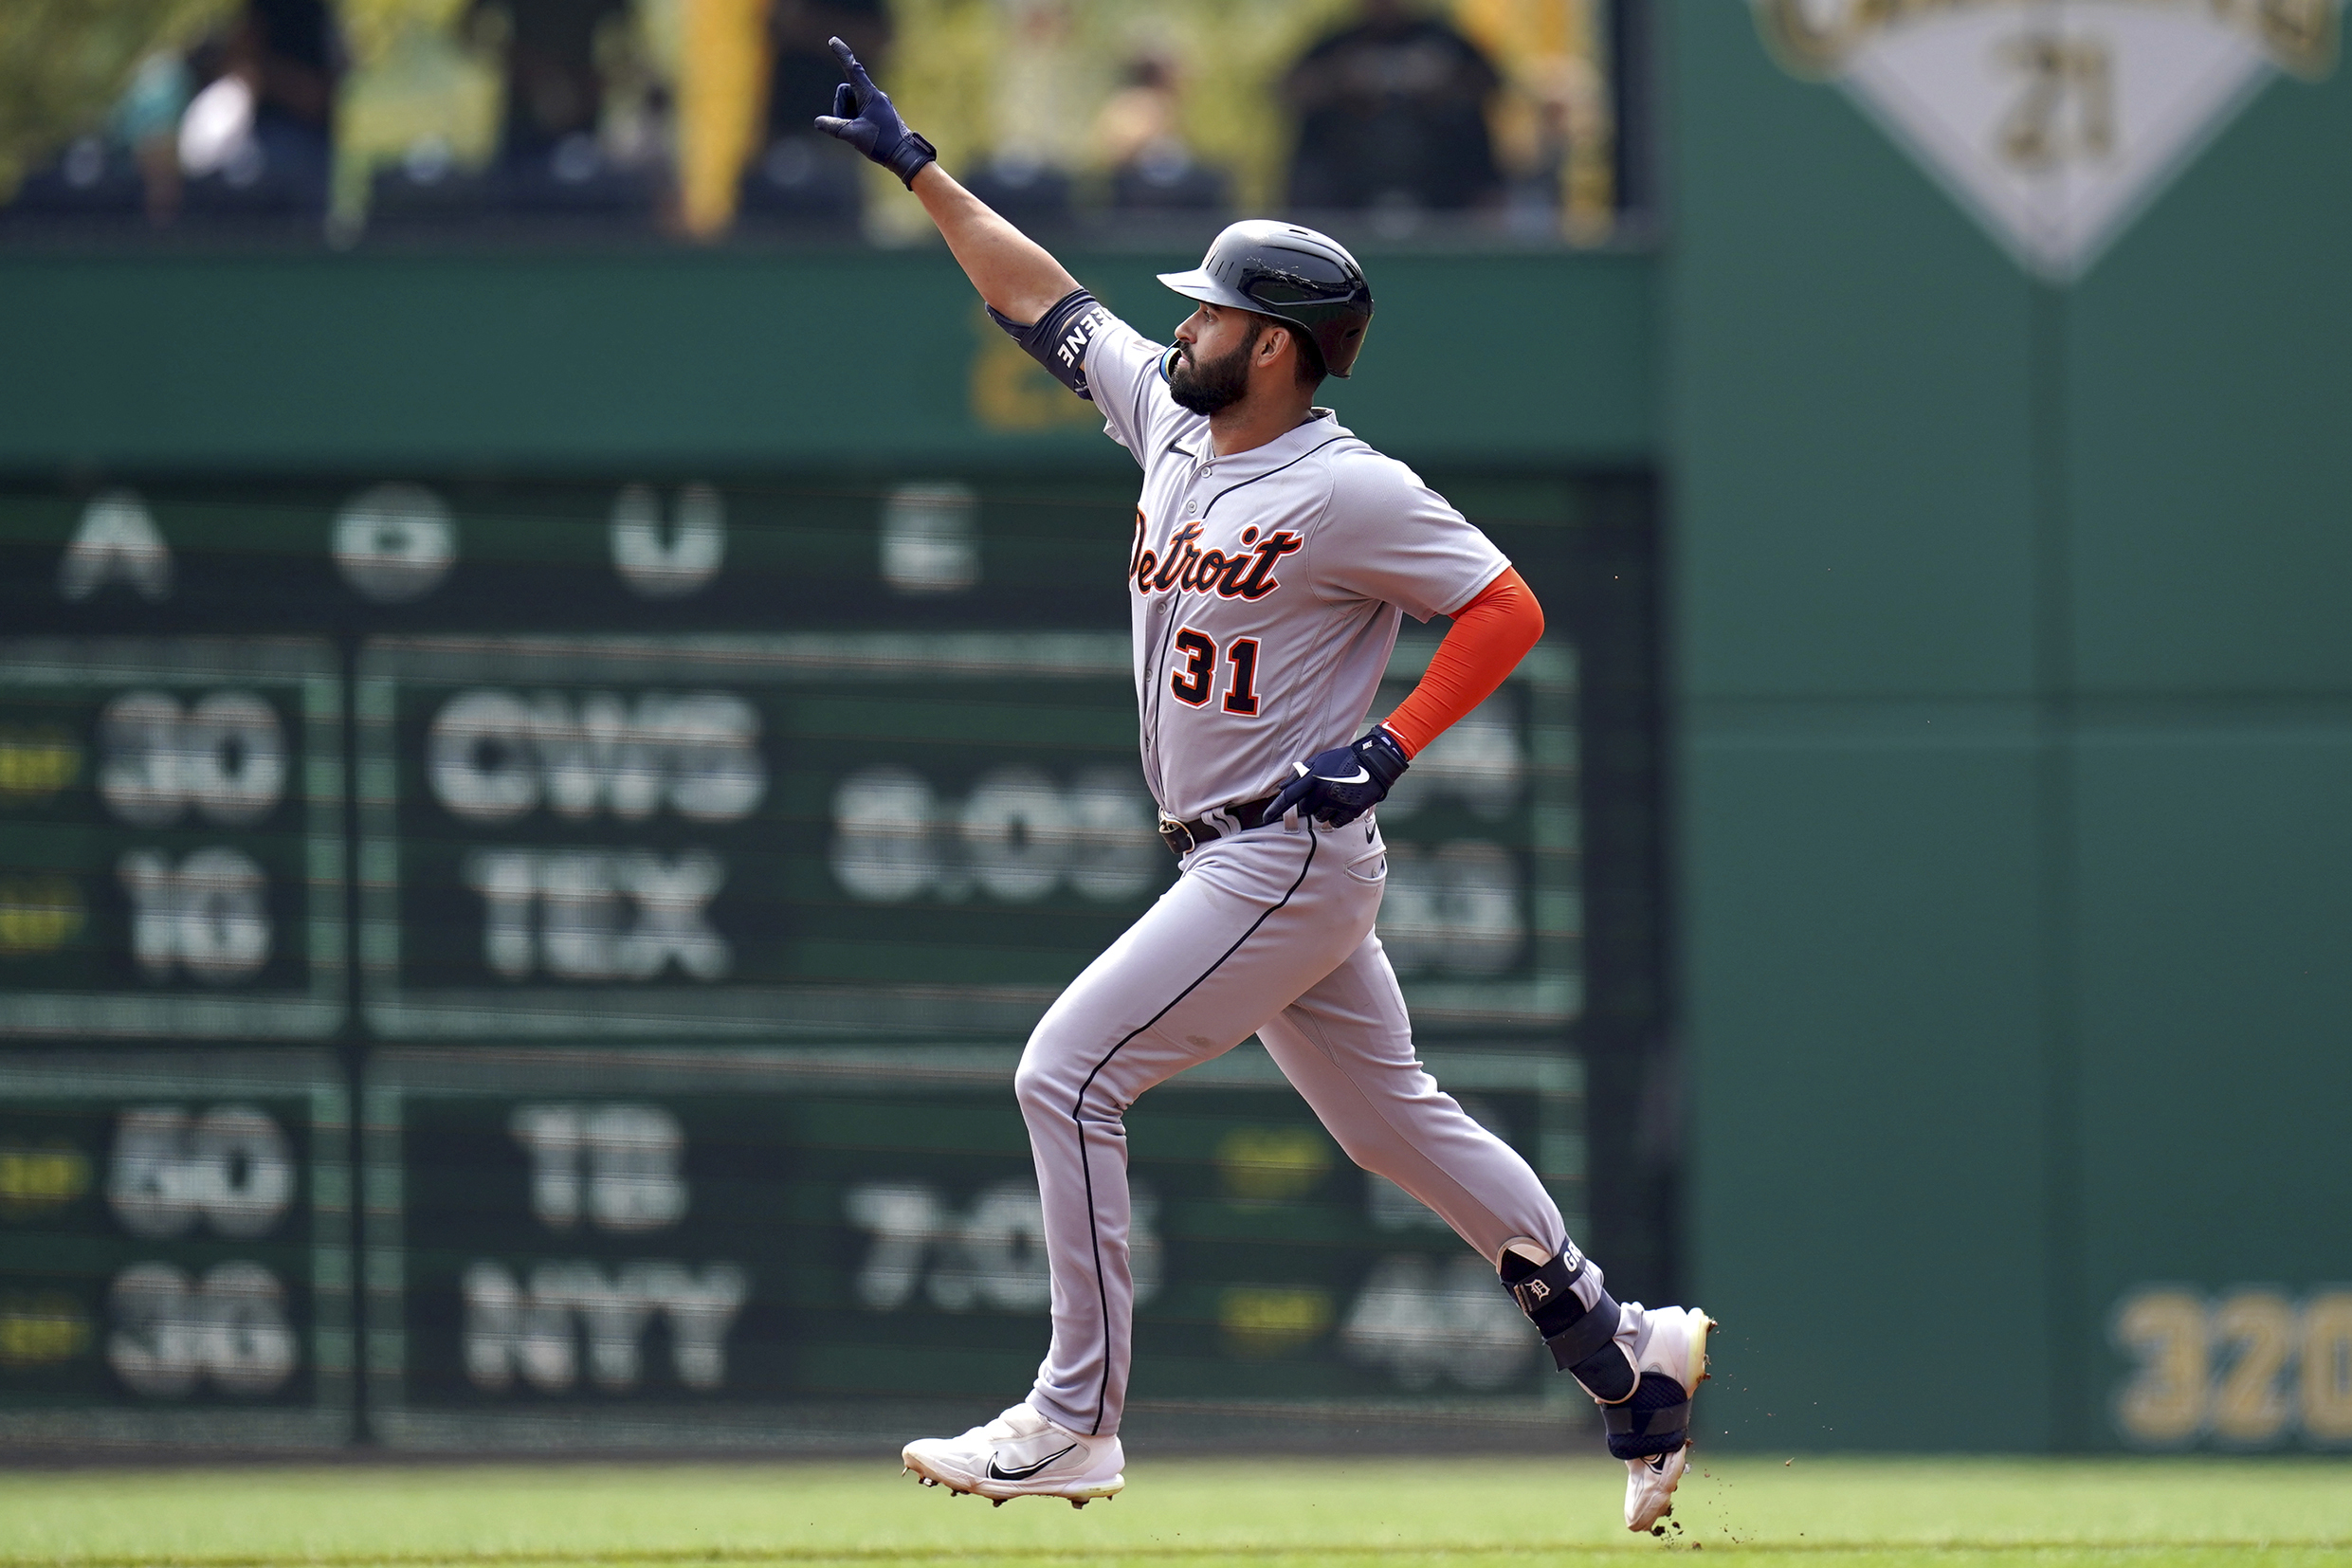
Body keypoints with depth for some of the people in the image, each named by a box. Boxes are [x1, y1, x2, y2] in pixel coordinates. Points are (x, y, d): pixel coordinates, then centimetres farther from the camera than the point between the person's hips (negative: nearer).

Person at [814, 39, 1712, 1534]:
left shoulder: (1352, 493, -16)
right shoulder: (1173, 419, 8)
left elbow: (1508, 610, -14)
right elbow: (1044, 300, 17)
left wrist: (1387, 748, -22)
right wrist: (917, 165, 16)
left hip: (1293, 855, -9)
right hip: (1233, 859, 9)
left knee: (1069, 1074, -13)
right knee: (1394, 1122, 15)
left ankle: (1078, 1417, -12)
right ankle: (1624, 1345, 22)